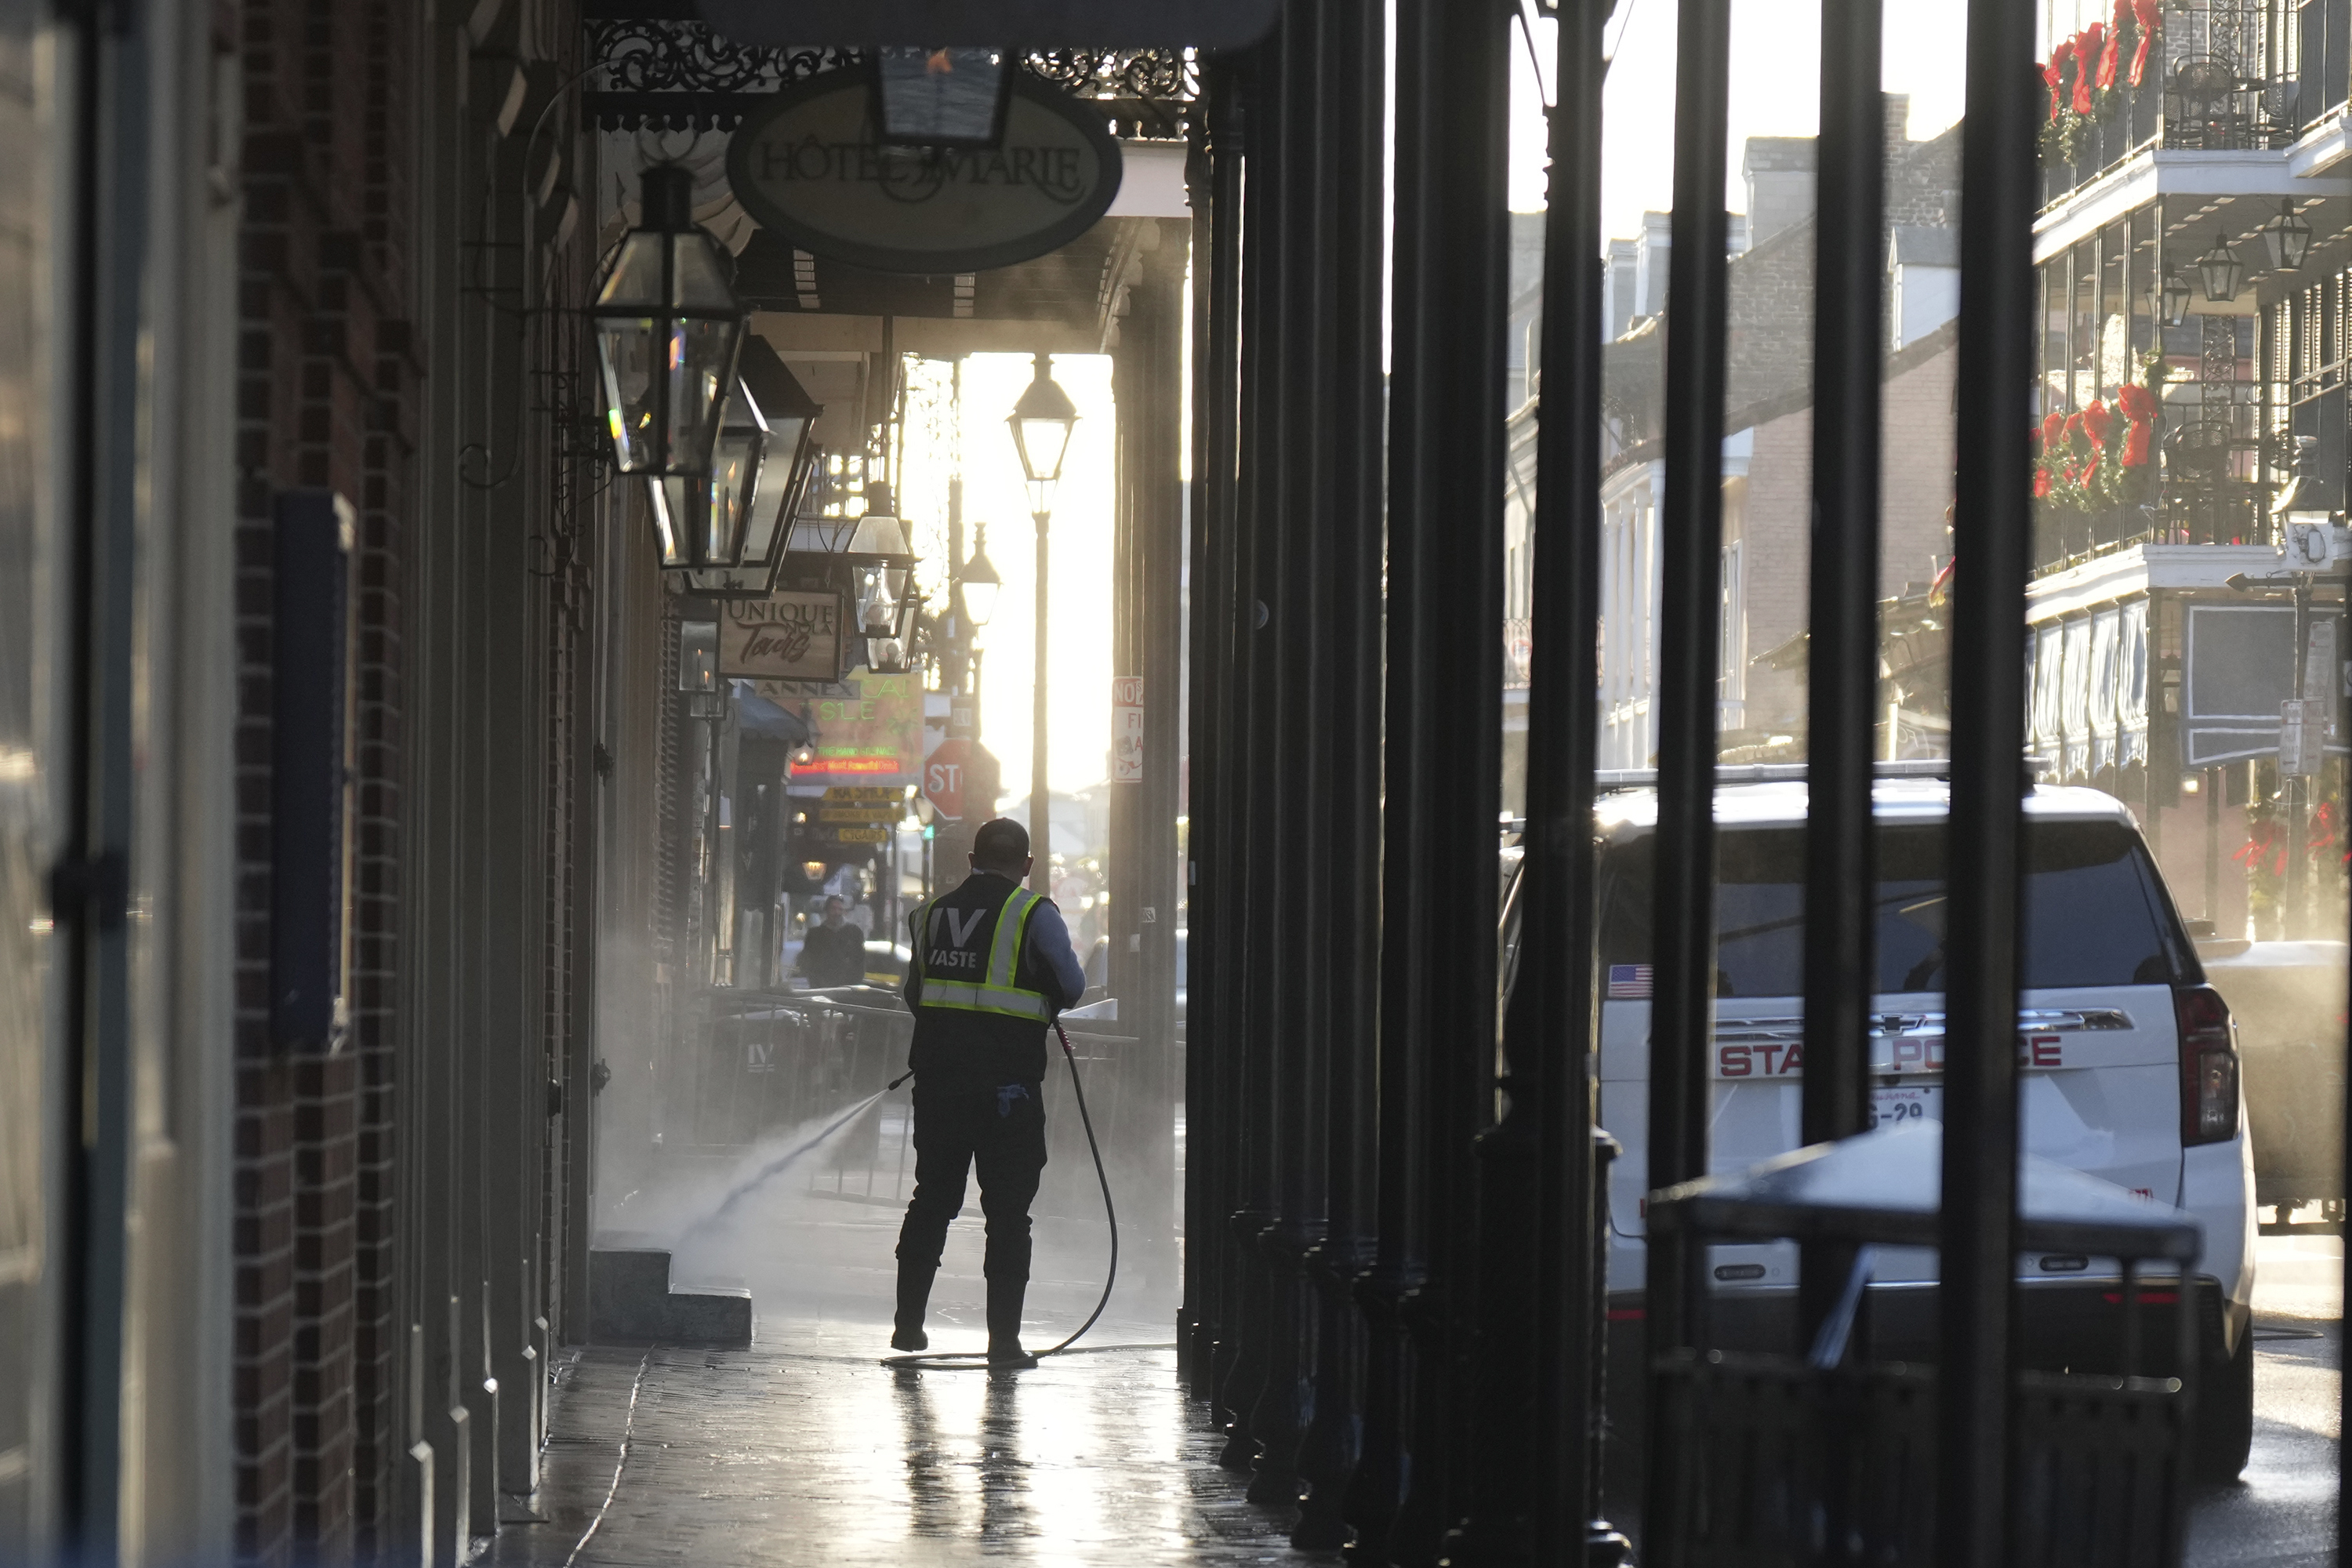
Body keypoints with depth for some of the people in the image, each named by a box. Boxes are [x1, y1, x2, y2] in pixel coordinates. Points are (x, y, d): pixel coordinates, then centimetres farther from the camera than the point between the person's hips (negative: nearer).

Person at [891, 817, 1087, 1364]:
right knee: (1008, 1210, 1)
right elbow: (1072, 987, -5)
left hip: (937, 1070, 4)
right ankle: (1003, 1337, -2)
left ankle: (908, 1323, 17)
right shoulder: (1033, 913, -5)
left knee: (932, 1197, 15)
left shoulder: (931, 913, 9)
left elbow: (914, 994, 13)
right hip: (1008, 1077, -4)